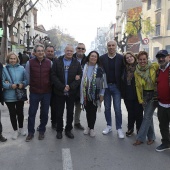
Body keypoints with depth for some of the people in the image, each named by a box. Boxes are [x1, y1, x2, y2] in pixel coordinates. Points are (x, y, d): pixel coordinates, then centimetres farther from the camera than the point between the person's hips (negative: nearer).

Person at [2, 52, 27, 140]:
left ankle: (21, 128, 35)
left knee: (20, 112, 14)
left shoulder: (21, 68, -1)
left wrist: (23, 84, -17)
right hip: (9, 96, -1)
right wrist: (10, 86, -21)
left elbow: (26, 79, 3)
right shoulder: (4, 69, -5)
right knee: (12, 114, 10)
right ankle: (15, 130, 26)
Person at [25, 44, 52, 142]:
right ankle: (31, 132, 20)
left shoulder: (49, 63, -2)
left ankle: (42, 131, 26)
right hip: (34, 92, -1)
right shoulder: (30, 63, -4)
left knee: (45, 113, 9)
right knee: (32, 113, 6)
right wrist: (32, 86, 7)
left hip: (47, 92, 1)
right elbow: (28, 77, 4)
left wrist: (49, 86, 6)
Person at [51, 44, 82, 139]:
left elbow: (79, 77, -2)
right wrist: (62, 87, -15)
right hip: (59, 92, -1)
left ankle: (68, 130, 24)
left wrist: (70, 87, -15)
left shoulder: (77, 63, 3)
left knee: (70, 112, 10)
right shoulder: (57, 62, 1)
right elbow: (54, 76, -6)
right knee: (59, 112, 7)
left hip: (72, 92, 1)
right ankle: (59, 130, 21)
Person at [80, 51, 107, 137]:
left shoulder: (99, 69, -3)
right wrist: (81, 93, 6)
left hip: (95, 94, -2)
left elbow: (102, 82, -2)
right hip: (85, 94, 2)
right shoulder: (84, 67, 2)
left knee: (93, 111, 5)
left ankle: (91, 128, 18)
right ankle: (89, 126, 27)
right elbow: (81, 80, 7)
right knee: (87, 111, 11)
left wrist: (101, 94, -5)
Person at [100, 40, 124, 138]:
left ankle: (119, 128, 11)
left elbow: (123, 72, -2)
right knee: (107, 108, 11)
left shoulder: (121, 58, -2)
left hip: (116, 86, -2)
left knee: (117, 108, 0)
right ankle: (109, 126, 25)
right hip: (106, 86, 2)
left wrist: (121, 85, -7)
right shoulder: (102, 58, 2)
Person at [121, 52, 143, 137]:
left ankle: (139, 129, 23)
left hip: (138, 94, -3)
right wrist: (123, 93, 5)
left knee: (138, 112, 6)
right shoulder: (125, 69, 5)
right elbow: (123, 82, 9)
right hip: (128, 95, 3)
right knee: (130, 112, 14)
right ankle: (130, 128, 29)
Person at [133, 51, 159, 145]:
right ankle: (151, 137, 27)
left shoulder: (154, 67, -12)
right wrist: (140, 99, 2)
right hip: (145, 95, 4)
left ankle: (140, 138, 4)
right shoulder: (137, 72, 0)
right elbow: (138, 86, 4)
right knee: (149, 116, 12)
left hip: (154, 94, -4)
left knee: (147, 116, -5)